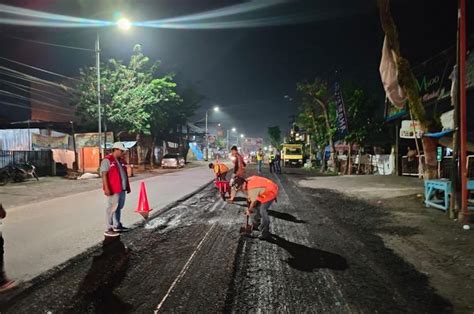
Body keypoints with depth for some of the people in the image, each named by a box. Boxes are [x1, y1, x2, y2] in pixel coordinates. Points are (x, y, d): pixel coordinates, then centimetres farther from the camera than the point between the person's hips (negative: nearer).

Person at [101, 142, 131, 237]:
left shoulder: (121, 160, 15)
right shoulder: (107, 160, -11)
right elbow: (104, 175, -16)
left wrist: (128, 186, 20)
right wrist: (106, 188, -22)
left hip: (122, 188, 9)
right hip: (113, 190, -8)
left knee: (119, 208, 15)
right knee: (112, 208, -4)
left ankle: (117, 226, 27)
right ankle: (108, 229, 3)